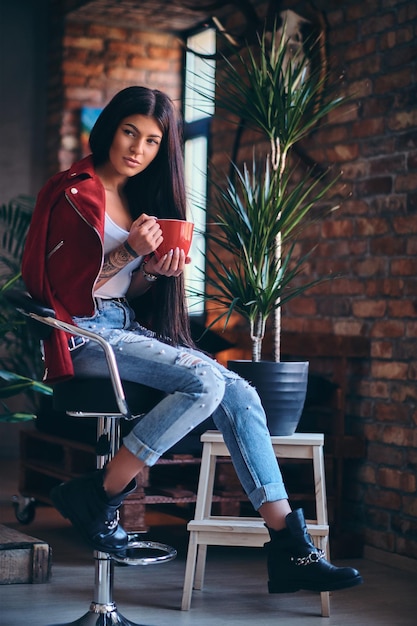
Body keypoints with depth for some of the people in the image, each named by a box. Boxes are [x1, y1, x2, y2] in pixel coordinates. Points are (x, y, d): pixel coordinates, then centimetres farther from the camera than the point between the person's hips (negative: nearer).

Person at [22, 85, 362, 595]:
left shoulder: (138, 198, 17)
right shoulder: (75, 194, -6)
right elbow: (67, 291, -11)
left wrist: (154, 272, -4)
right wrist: (128, 252, -20)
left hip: (128, 327, 8)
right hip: (83, 335, -8)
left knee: (240, 395, -12)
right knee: (206, 382, -27)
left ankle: (289, 550, -14)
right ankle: (97, 496, -15)